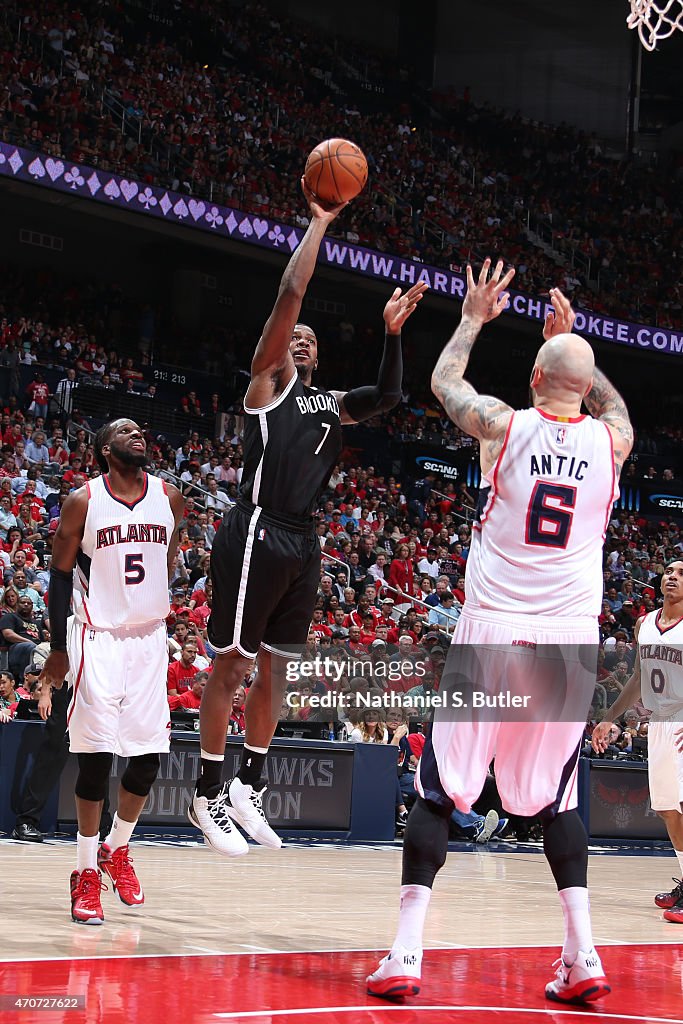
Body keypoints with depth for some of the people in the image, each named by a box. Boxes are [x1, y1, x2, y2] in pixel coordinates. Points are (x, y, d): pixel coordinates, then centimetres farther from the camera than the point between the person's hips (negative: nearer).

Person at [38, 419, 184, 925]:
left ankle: (117, 850, 25)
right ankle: (86, 873, 4)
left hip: (150, 638, 4)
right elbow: (61, 574, -1)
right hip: (97, 638, -3)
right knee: (96, 755, -7)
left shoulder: (170, 498, 1)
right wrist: (58, 649, -4)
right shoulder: (83, 501, -7)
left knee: (149, 757, 2)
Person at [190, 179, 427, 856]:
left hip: (303, 543, 7)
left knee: (274, 671, 11)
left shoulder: (331, 404, 21)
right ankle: (207, 796, 2)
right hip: (257, 535, -7)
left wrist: (393, 334, 2)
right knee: (231, 666, -3)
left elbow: (387, 397, 13)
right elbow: (290, 293, -8)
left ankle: (248, 787, 20)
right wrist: (319, 223, -5)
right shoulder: (267, 383, 0)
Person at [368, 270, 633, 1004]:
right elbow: (610, 401, 29)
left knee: (439, 789, 5)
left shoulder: (502, 426, -4)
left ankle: (406, 952, -2)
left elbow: (442, 380, 19)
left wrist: (474, 319, 33)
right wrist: (569, 336, 37)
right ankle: (582, 955, 8)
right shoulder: (611, 441, 2)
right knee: (555, 795, 16)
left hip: (493, 632, -2)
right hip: (571, 639, 2)